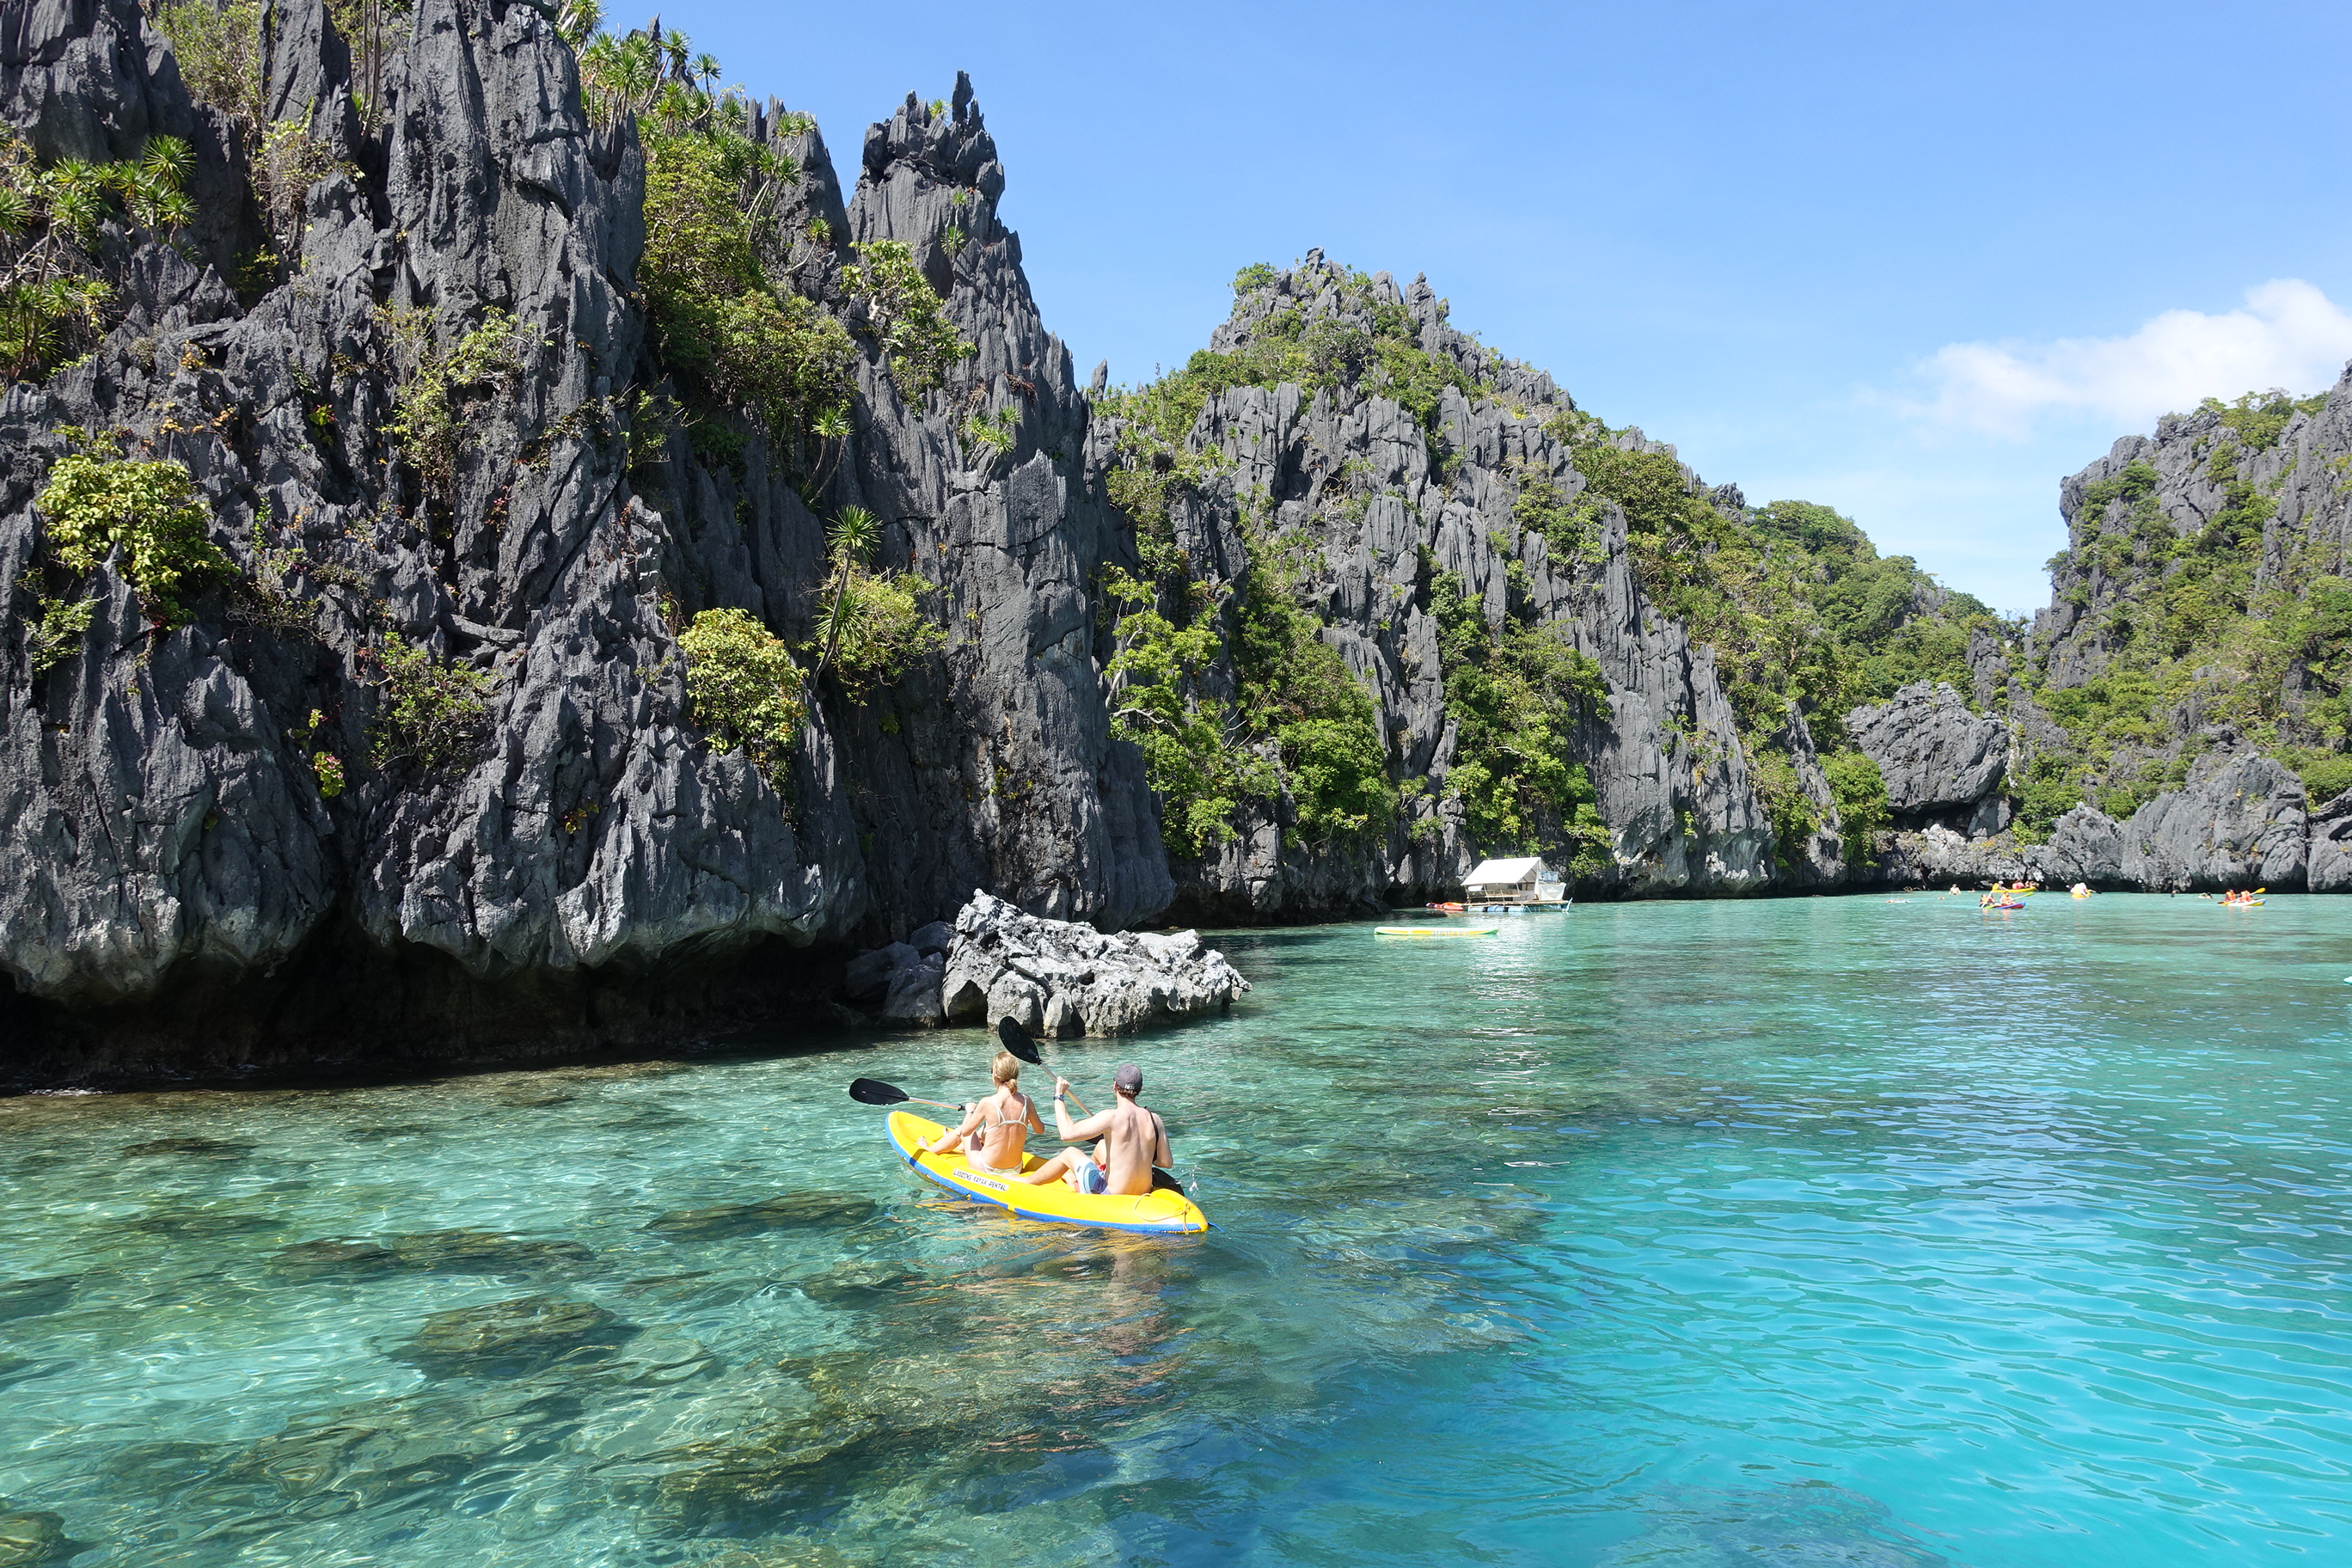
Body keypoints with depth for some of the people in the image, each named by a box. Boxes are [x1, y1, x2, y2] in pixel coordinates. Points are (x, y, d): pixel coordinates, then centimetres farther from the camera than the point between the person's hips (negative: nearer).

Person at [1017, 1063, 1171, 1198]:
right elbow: (1167, 1161, 3)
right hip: (1141, 1195, 6)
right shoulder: (1155, 1120, -4)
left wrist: (1059, 1096, -8)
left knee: (1070, 1154, 15)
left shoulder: (1110, 1117, -20)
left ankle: (1026, 1182, 34)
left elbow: (1067, 1133, -20)